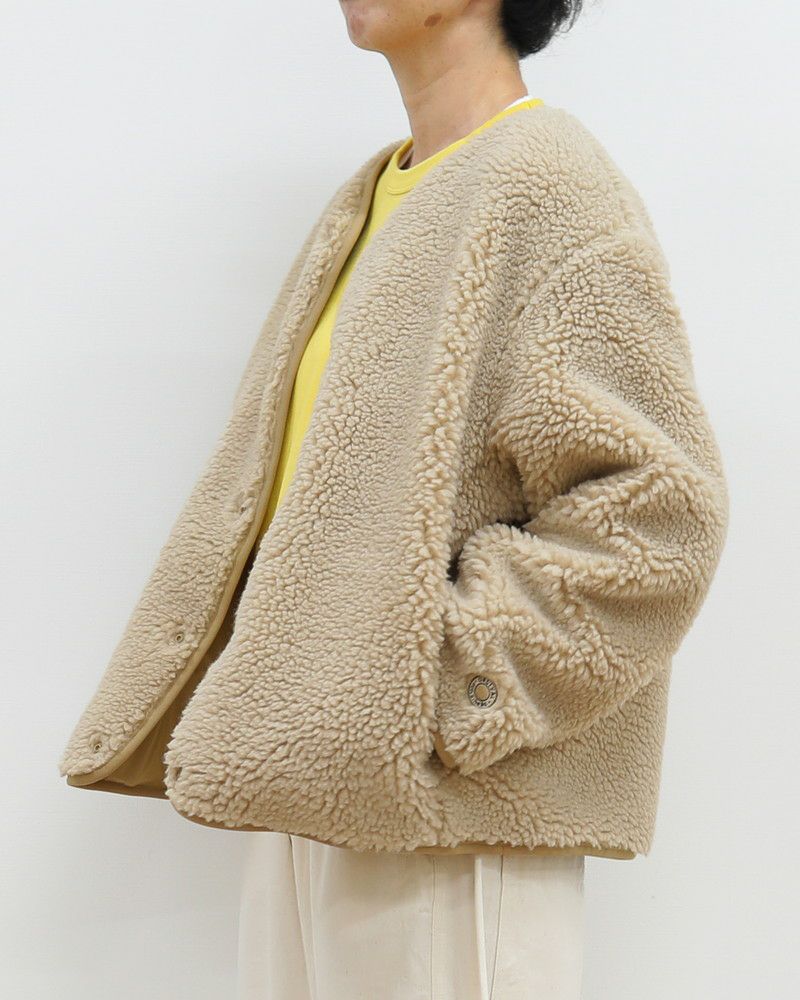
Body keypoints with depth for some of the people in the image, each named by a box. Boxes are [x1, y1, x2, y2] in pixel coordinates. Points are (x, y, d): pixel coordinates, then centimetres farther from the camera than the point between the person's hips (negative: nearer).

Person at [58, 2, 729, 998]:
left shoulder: (547, 180, -8)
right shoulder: (366, 202, 15)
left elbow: (654, 512, -16)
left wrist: (439, 688, -17)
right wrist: (248, 712, 9)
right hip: (313, 783, 7)